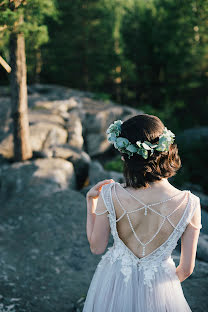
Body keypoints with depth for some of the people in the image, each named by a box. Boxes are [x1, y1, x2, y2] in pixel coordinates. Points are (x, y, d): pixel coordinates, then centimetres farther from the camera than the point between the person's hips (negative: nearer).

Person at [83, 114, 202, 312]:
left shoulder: (110, 196, -27)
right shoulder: (189, 204, -24)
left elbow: (96, 247, -10)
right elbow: (186, 269, -11)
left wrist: (91, 202, -1)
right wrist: (166, 283, 10)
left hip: (113, 285, 0)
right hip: (158, 289, 0)